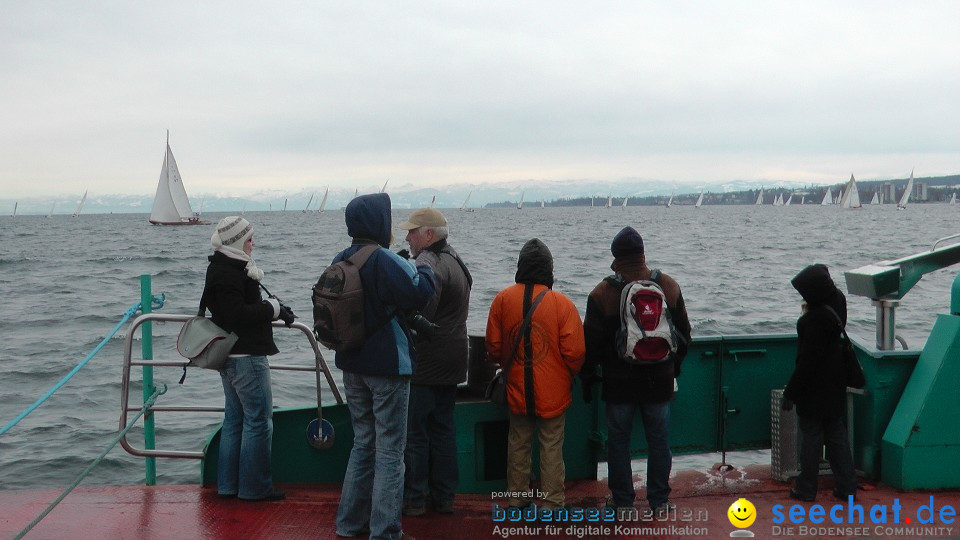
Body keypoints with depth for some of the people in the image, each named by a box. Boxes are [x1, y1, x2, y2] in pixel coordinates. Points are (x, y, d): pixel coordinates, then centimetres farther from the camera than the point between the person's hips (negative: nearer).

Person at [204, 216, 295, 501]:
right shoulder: (229, 272, -17)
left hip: (230, 356, 11)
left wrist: (271, 308, 7)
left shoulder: (223, 268, 15)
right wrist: (273, 308, -16)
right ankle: (254, 487, 3)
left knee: (234, 418, 16)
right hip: (246, 356, -11)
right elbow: (237, 315, -23)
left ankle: (228, 485, 23)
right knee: (259, 419, -3)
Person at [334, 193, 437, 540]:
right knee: (390, 451, 2)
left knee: (363, 443, 20)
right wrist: (425, 270, -3)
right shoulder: (385, 261, -19)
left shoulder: (339, 262, 5)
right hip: (387, 367, -7)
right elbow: (419, 294, -23)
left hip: (352, 367, 8)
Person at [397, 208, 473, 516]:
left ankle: (413, 500, 7)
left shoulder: (427, 265, -18)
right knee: (443, 428, 14)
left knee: (414, 432, 0)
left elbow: (418, 318, -24)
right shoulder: (456, 261, 14)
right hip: (452, 362, 10)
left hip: (424, 364, -10)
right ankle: (444, 497, 21)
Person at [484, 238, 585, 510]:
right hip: (552, 392, -3)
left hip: (517, 389, 3)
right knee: (552, 447, 7)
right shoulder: (562, 304, -12)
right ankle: (552, 502, 13)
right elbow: (574, 352, -10)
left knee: (518, 444, 17)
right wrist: (570, 375, 10)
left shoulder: (502, 299, -5)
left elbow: (493, 347, 3)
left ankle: (516, 497, 27)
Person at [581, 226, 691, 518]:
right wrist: (673, 366, 20)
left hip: (618, 383, -2)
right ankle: (660, 501, 17)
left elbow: (591, 342, -6)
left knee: (618, 441, 9)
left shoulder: (602, 293, -11)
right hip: (659, 381, 2)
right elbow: (684, 333, 7)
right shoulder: (668, 286, -2)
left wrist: (588, 378, 6)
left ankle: (622, 501, 15)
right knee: (659, 440, 10)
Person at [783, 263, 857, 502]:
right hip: (835, 386, 8)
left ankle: (806, 488, 14)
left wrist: (791, 392, -16)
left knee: (811, 436, 3)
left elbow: (808, 360, -22)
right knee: (837, 433, 15)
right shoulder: (837, 300, -2)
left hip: (815, 388, -8)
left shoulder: (816, 319, -26)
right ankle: (847, 486, 19)